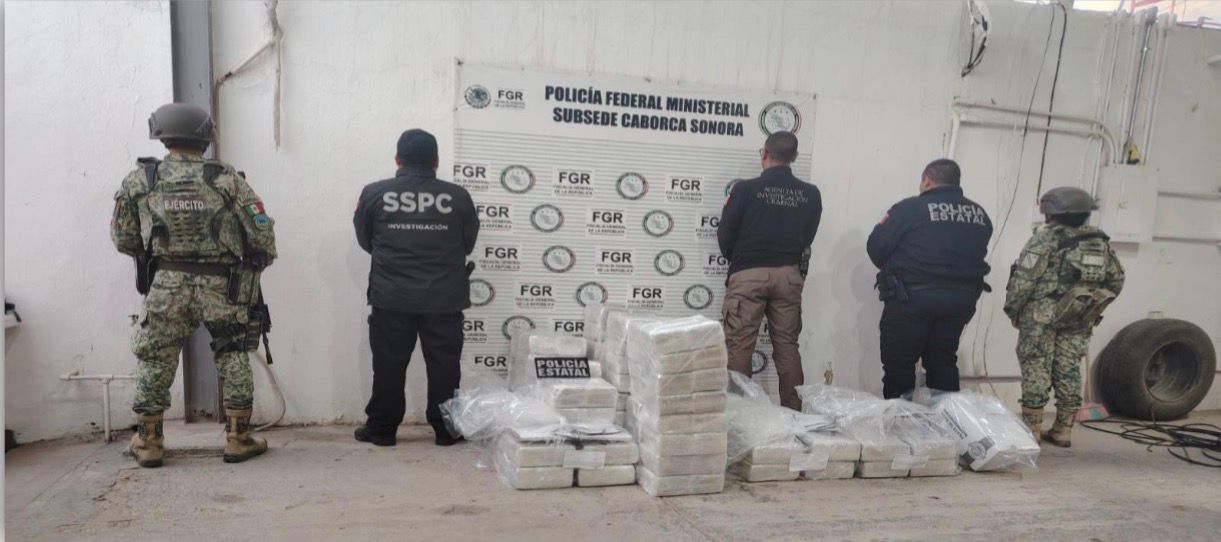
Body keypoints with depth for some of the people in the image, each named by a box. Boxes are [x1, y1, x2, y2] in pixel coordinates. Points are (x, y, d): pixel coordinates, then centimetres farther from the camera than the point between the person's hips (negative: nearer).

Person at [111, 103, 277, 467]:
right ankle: (238, 440, 16)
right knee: (233, 360, 12)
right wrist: (259, 263, 12)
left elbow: (123, 240, 7)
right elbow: (262, 232, -7)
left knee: (155, 362, 15)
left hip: (166, 287, 1)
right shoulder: (227, 179, -5)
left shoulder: (138, 181, 2)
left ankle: (148, 444, 23)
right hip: (222, 287, -1)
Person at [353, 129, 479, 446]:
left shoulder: (374, 194, -3)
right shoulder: (457, 196, -3)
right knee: (444, 365, 9)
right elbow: (468, 244, 8)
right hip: (444, 299, 0)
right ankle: (446, 429, 16)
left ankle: (381, 428, 18)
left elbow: (365, 242, 9)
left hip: (391, 299, 0)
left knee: (389, 364, 10)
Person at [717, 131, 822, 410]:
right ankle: (793, 411, 12)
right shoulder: (810, 195, 3)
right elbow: (807, 239, 9)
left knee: (739, 347, 1)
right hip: (789, 275, 3)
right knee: (787, 347, 9)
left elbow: (725, 237, -1)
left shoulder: (745, 190, -6)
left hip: (748, 274, -3)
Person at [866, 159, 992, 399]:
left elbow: (876, 248, -9)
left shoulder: (910, 208, -10)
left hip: (911, 297, -5)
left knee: (899, 365, 4)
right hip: (960, 298, 6)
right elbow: (974, 255, 13)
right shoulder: (979, 214, 9)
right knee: (943, 363, 16)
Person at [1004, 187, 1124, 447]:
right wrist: (1093, 307, 21)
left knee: (1036, 369, 0)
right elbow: (1116, 279, 14)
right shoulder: (1100, 241, 10)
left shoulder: (1046, 237, -9)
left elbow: (1024, 277, -14)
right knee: (1069, 370, 11)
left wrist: (1012, 309, -3)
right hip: (1079, 320, 6)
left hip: (1042, 316, -5)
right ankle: (1063, 430, 16)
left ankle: (1031, 429, 4)